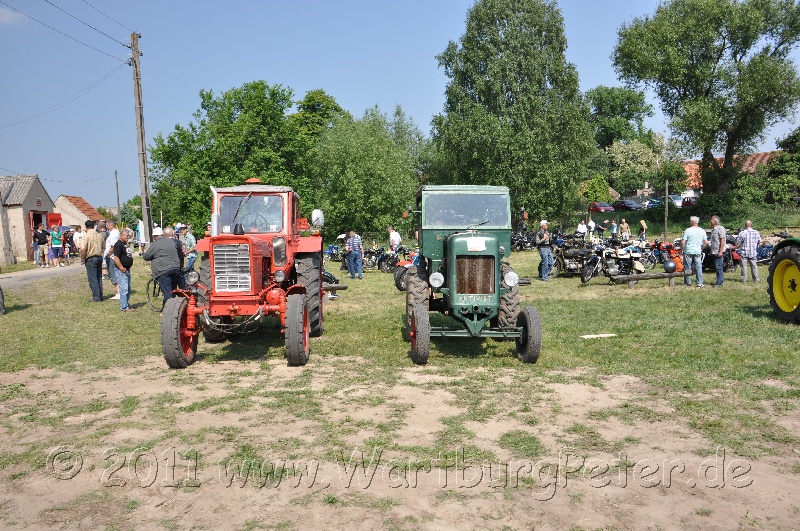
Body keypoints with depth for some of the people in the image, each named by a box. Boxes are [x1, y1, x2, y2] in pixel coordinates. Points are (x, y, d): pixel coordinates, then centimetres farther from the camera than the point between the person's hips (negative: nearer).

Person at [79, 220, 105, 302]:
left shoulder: (86, 235, -13)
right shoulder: (99, 235, 6)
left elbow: (82, 249, -21)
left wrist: (82, 259, -9)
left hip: (90, 259, -6)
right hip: (99, 257, 6)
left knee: (93, 279, -1)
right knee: (99, 278, 13)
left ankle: (96, 297, -1)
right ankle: (100, 296, 17)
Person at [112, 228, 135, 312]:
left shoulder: (125, 244, 16)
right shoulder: (118, 244, -15)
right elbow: (116, 258, -22)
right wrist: (122, 268, -23)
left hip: (127, 269, 10)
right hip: (121, 270, -10)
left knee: (128, 288, 14)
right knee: (124, 288, -10)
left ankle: (127, 305, 22)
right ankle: (124, 307, -7)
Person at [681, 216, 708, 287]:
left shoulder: (688, 230, -10)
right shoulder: (702, 231, 4)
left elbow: (683, 242, -12)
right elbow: (705, 242, 8)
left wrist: (682, 249, 3)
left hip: (688, 251, -3)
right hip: (698, 252, 3)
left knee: (687, 267, 6)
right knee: (698, 267, 5)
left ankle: (688, 282, 12)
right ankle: (700, 283, 3)